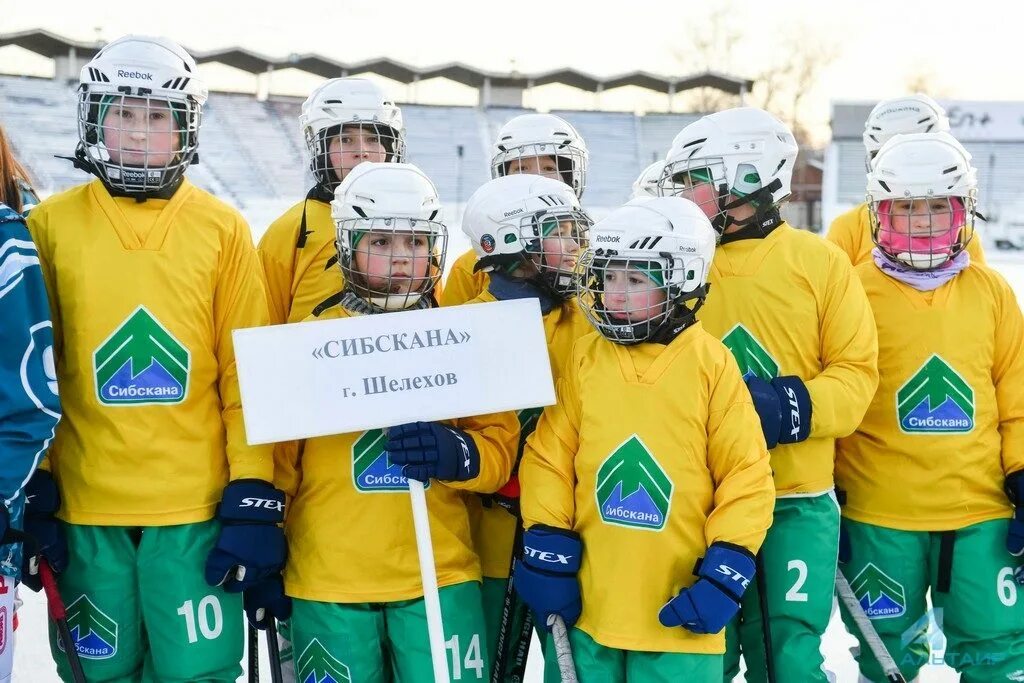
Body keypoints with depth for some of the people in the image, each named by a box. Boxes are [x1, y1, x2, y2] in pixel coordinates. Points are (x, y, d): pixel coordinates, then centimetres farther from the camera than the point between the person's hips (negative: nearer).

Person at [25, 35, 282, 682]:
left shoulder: (223, 228, 2)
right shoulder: (51, 225, 3)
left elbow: (249, 372, 0)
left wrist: (254, 499, -4)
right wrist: (34, 495, 1)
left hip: (198, 507, -1)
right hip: (85, 509, 1)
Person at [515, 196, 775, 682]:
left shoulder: (711, 364, -4)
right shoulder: (584, 359, 3)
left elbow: (747, 473, -3)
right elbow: (549, 457, 3)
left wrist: (726, 569, -8)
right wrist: (547, 550, -3)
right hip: (586, 601, 2)